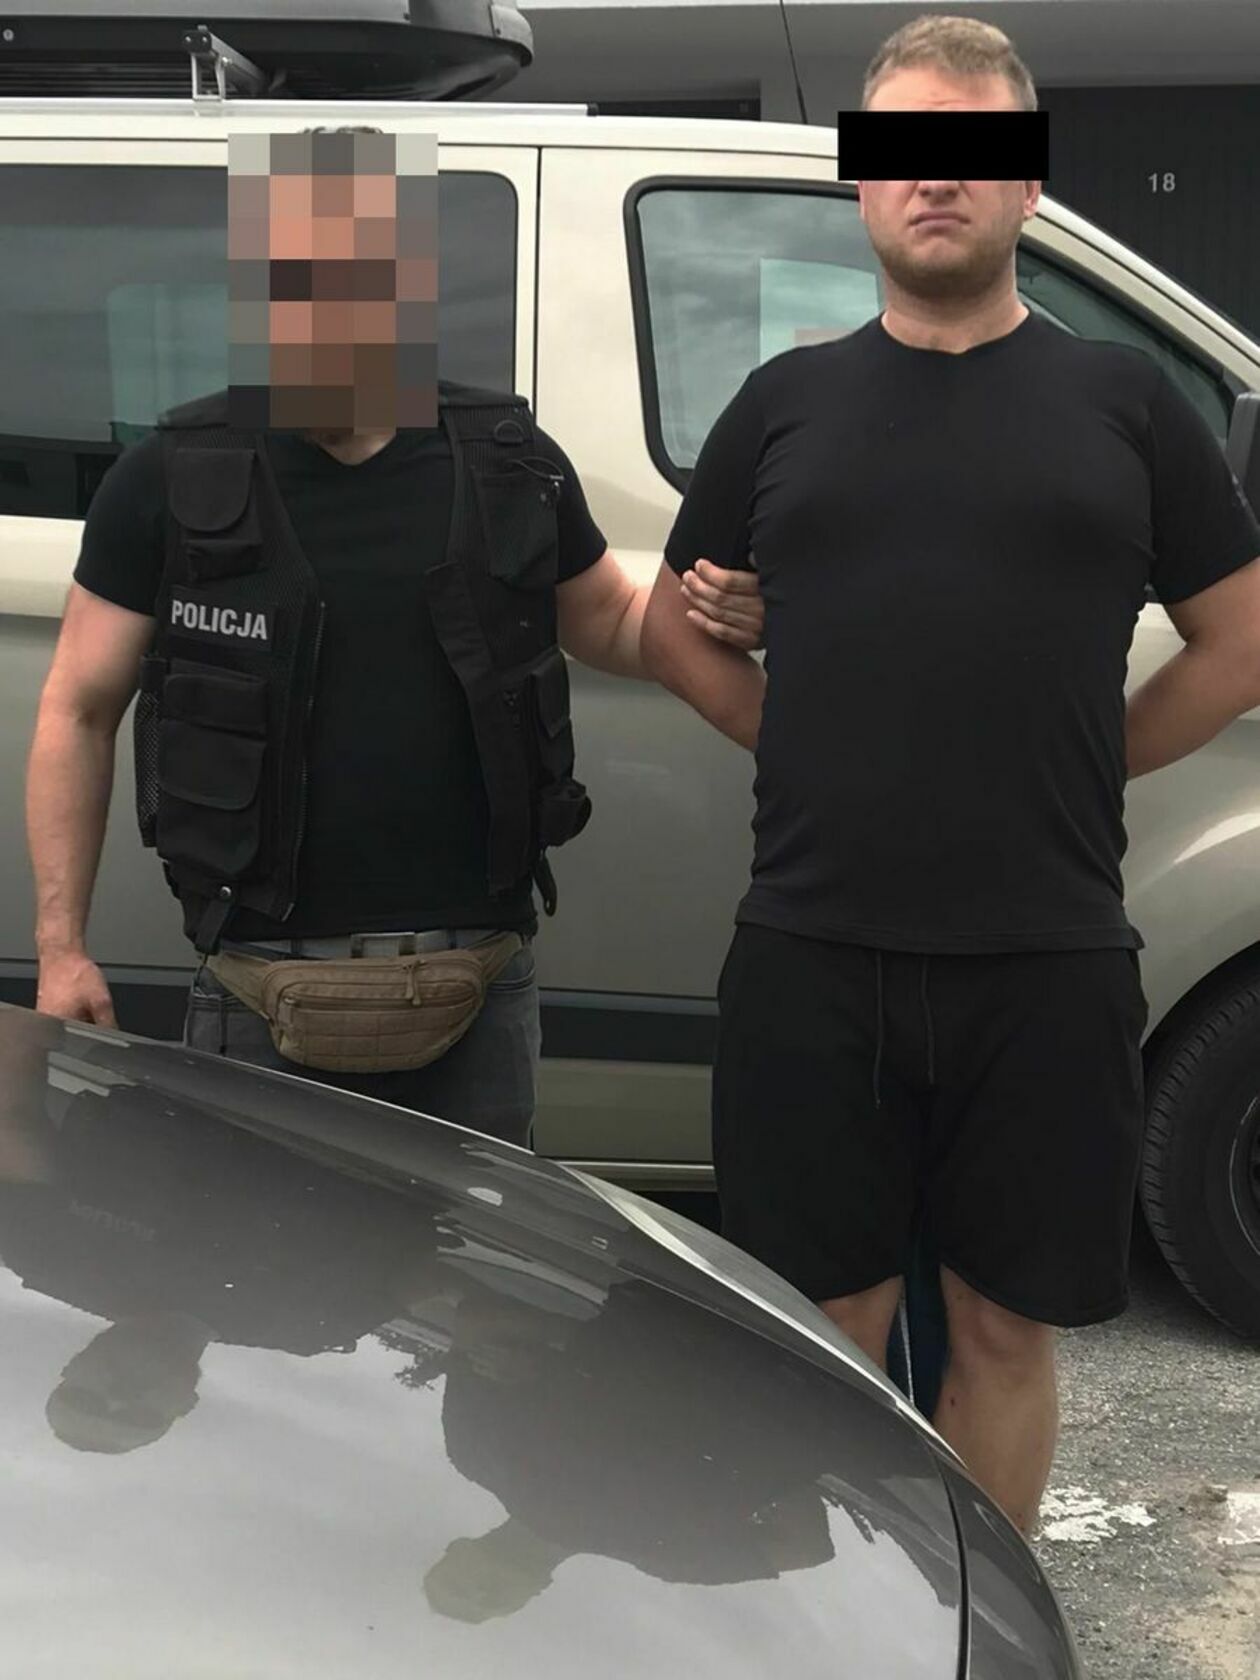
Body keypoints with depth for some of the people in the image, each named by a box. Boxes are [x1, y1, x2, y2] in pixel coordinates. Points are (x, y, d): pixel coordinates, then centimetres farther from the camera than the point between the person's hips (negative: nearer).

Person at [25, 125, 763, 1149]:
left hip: (481, 986, 2)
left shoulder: (512, 467, 3)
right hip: (264, 987, -1)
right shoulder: (173, 480, -2)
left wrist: (705, 619, -6)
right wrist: (61, 945, -2)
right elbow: (80, 714, 3)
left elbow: (610, 621, 18)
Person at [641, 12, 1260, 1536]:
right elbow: (675, 627, 17)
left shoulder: (1120, 401, 7)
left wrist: (1078, 770, 5)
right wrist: (819, 755, 7)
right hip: (811, 956, 1)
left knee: (1003, 1329, 10)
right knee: (831, 1320, 10)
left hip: (1047, 962, 0)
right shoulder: (787, 403, 10)